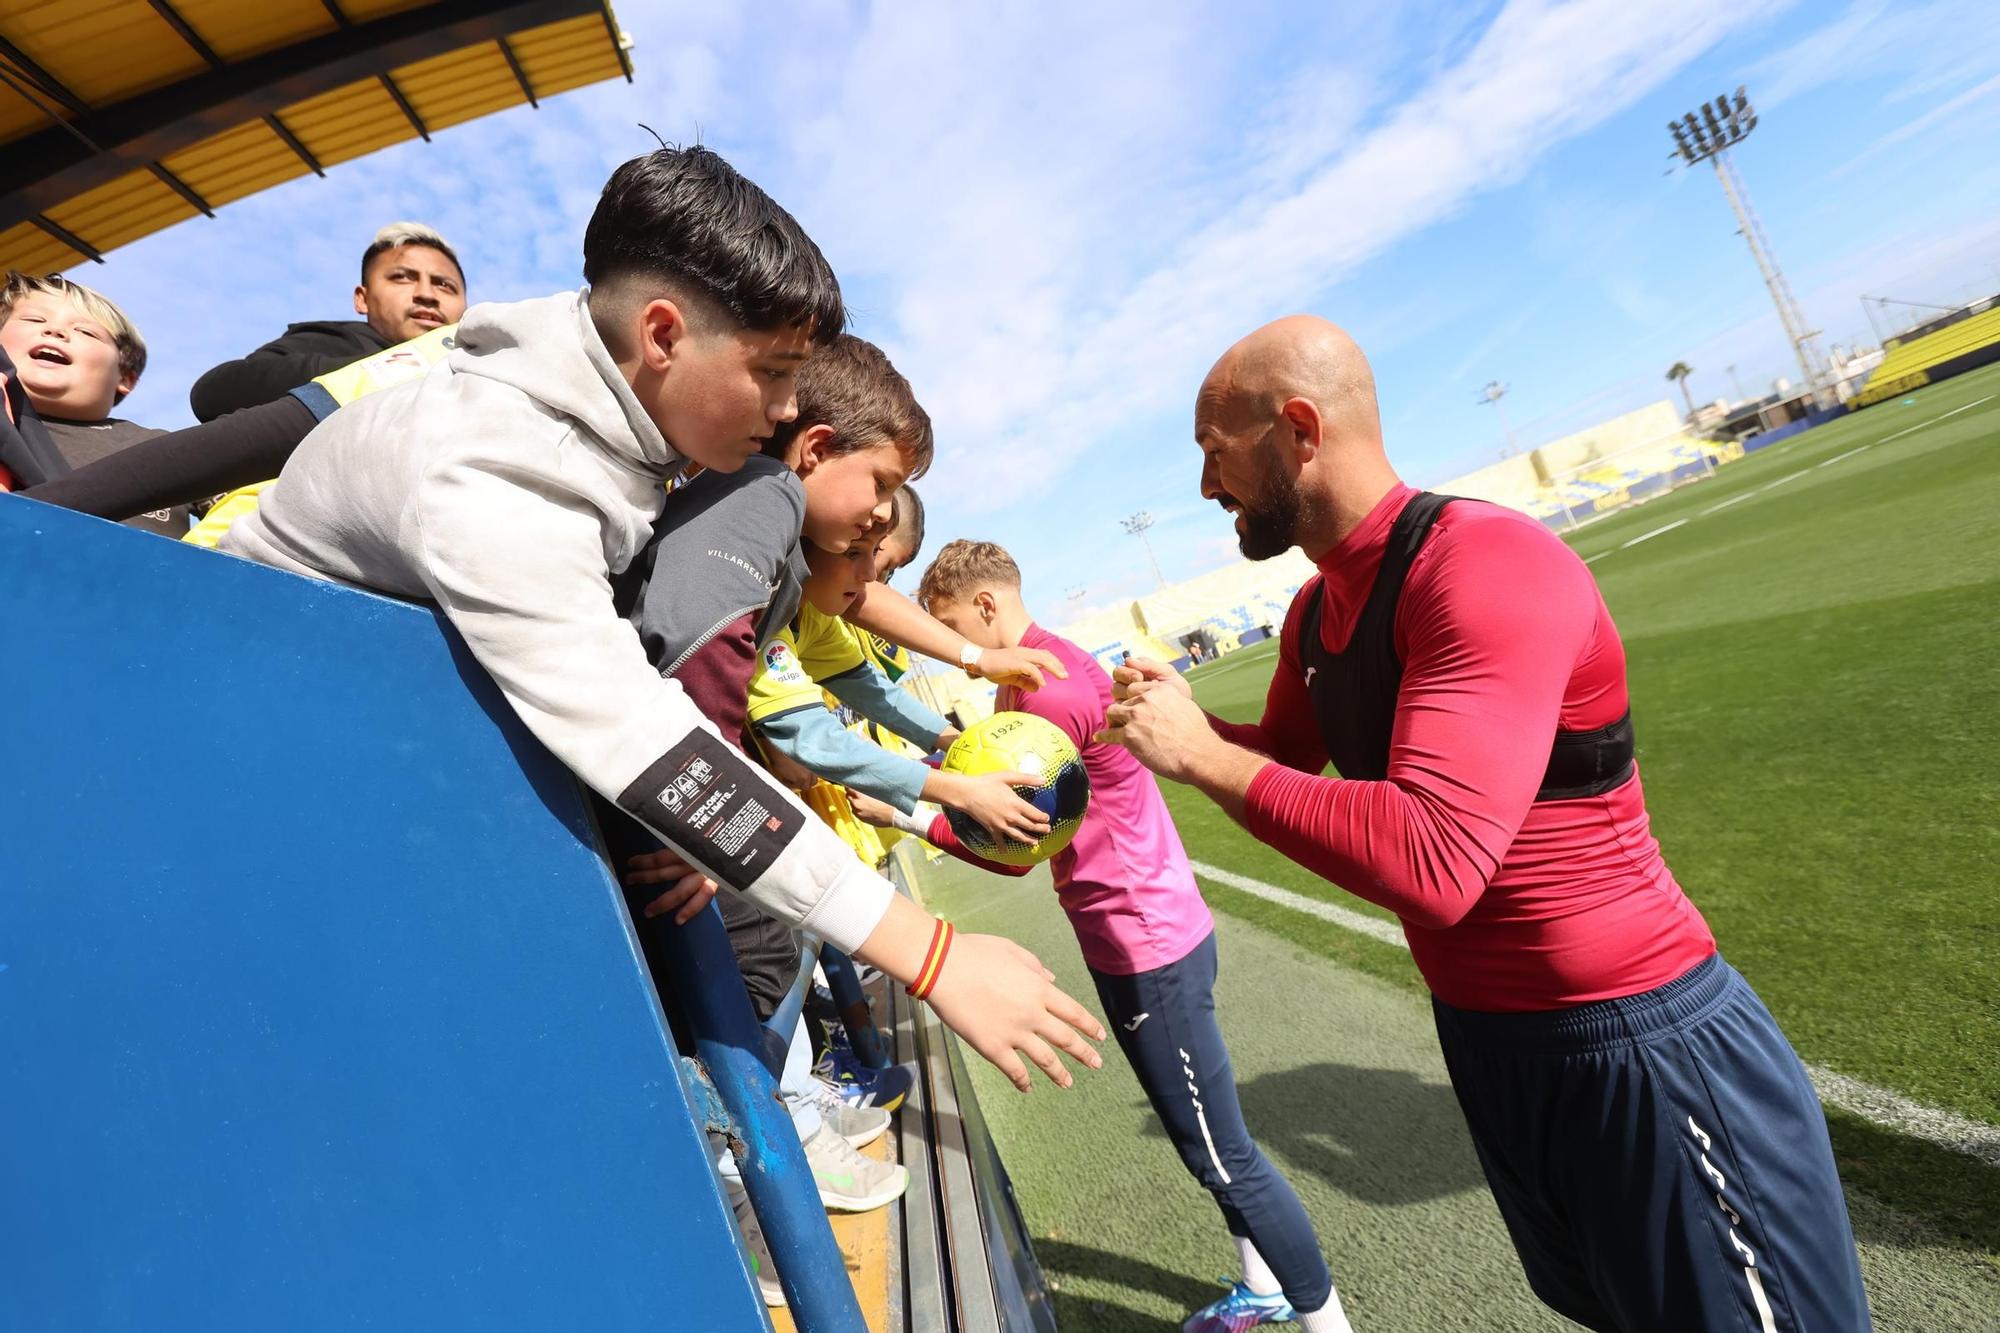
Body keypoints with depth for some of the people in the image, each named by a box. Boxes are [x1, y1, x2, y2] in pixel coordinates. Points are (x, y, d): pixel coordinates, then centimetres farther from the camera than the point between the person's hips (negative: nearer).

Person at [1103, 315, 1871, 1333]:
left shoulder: (1489, 564, -26)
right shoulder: (1314, 613, 2)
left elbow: (1433, 863, -36)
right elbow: (1286, 760, 17)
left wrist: (1202, 755, -28)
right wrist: (1182, 723, -1)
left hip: (1639, 1047, -8)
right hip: (1482, 1036, 9)